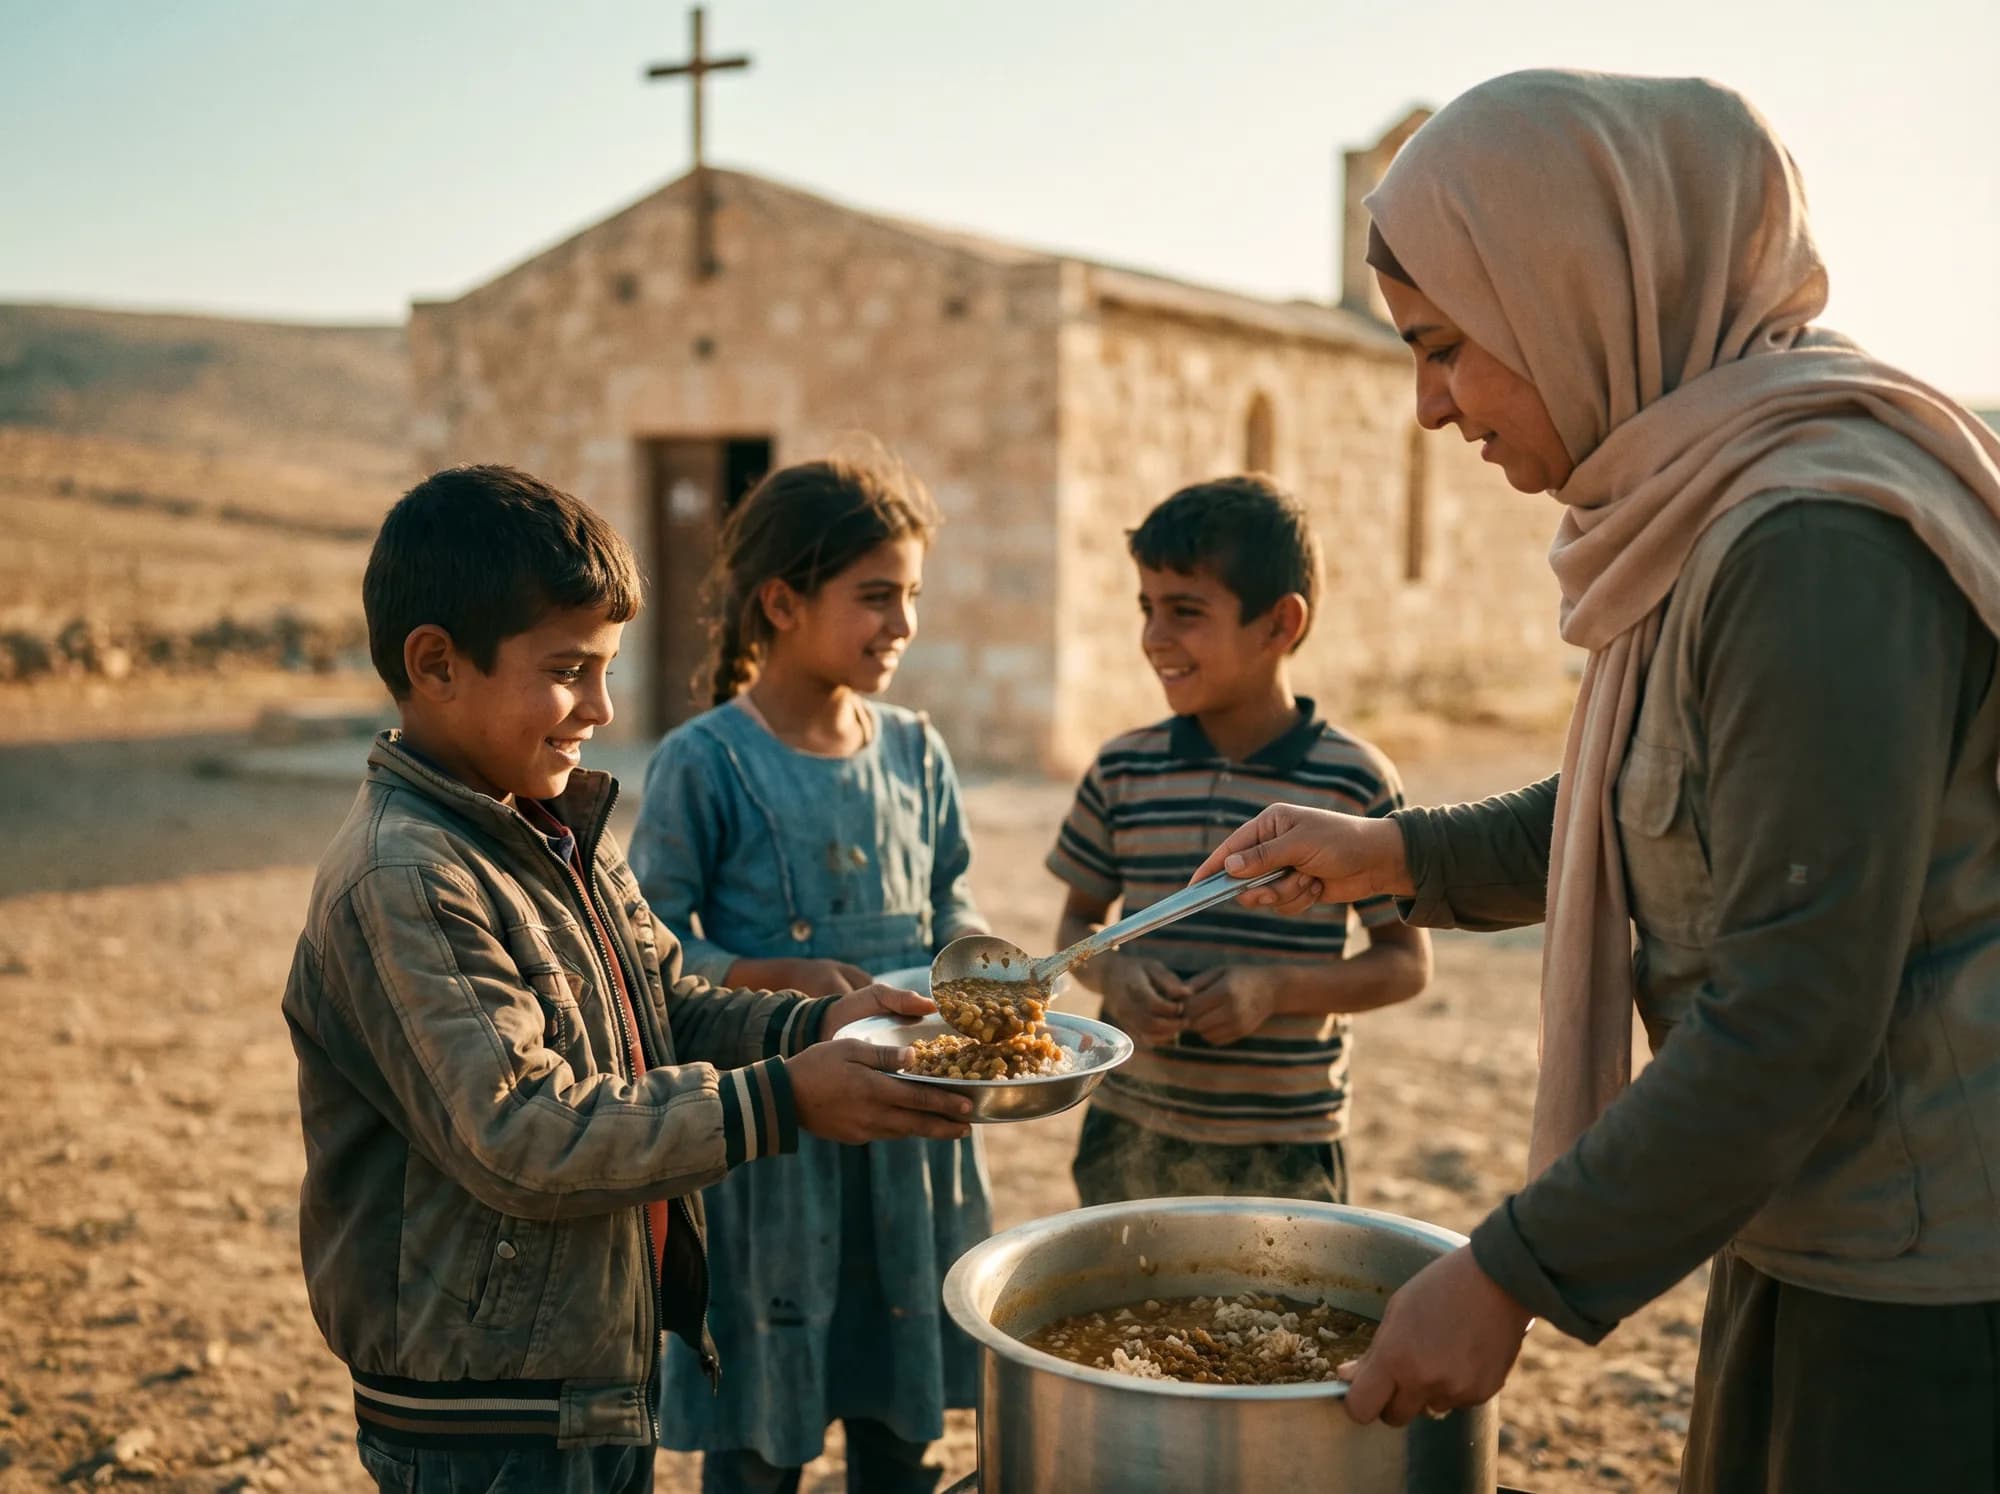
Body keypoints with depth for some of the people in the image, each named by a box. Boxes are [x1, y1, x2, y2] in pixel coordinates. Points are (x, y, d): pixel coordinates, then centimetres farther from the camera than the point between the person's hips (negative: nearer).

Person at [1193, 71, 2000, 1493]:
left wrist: (1513, 1275, -20)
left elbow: (1793, 1019, -26)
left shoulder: (1820, 547, -25)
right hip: (1800, 1243, 9)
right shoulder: (1712, 503, 5)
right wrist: (1399, 854, 14)